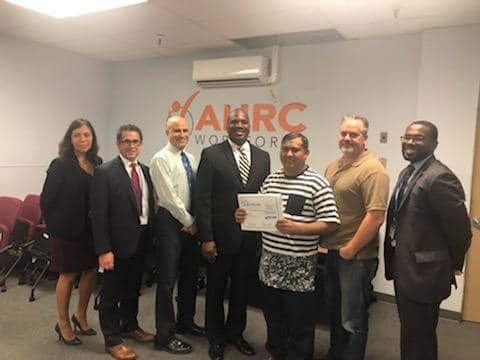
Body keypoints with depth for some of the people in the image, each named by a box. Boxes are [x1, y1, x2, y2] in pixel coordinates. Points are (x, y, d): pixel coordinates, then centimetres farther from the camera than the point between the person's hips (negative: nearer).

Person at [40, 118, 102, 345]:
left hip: (92, 229, 5)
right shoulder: (61, 165, -10)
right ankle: (63, 324, 27)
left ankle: (80, 315, 35)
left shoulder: (98, 163, 3)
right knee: (68, 275, 7)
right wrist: (55, 226, -3)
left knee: (91, 271, 12)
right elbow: (46, 200, -8)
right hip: (68, 230, -5)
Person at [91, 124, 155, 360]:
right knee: (112, 293, 9)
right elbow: (99, 215, -16)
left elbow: (149, 205, 9)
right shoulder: (104, 173, -13)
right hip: (118, 242, -6)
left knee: (133, 289, 22)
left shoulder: (145, 171, 7)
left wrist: (151, 237, 5)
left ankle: (130, 326, 41)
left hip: (142, 241, 7)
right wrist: (103, 250, -18)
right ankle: (113, 340, 25)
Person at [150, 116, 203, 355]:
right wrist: (188, 222, -11)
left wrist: (195, 222, -1)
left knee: (190, 274, 17)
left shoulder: (191, 159, 11)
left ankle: (185, 322, 36)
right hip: (171, 221, -7)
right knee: (168, 280, 0)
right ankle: (165, 336, 13)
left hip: (191, 223, 8)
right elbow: (170, 197, -16)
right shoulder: (161, 159, -10)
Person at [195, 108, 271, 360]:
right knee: (216, 290, 14)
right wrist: (206, 238, -12)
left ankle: (235, 332, 39)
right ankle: (215, 337, 35)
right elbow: (202, 200, -9)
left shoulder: (263, 157, 5)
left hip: (251, 238, 3)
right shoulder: (211, 155, -6)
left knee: (241, 289, 18)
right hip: (221, 236, -3)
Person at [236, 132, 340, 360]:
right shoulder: (270, 180, 8)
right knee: (273, 317, 21)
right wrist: (245, 215, -4)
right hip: (270, 262, 6)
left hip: (299, 266, -5)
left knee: (299, 324, 10)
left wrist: (296, 228, -24)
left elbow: (331, 223, -13)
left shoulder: (317, 183, -10)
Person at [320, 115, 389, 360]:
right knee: (333, 309, 23)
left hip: (355, 256, -8)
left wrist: (350, 250, -17)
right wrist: (323, 239, 7)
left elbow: (376, 217, -23)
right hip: (332, 251, 8)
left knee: (352, 318, 8)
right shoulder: (333, 166, 9)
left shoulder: (372, 170, -17)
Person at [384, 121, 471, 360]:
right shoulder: (408, 172, 9)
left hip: (422, 274, -9)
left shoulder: (439, 177, -21)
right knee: (412, 334, 25)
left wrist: (453, 264, -4)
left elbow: (460, 228, -19)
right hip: (404, 270, 9)